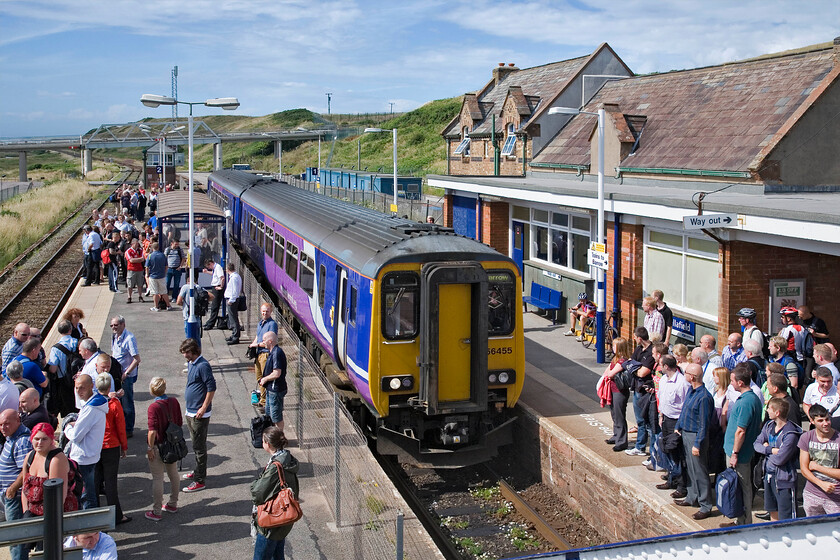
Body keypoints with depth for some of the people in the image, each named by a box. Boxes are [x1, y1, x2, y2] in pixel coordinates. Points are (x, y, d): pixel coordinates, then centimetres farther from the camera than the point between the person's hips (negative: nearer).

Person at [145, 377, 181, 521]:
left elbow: (153, 431, -24)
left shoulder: (154, 407, -22)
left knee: (157, 478, 3)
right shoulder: (174, 401, -4)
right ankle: (172, 504, 35)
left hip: (158, 446, -6)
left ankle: (156, 512, 11)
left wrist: (150, 448, -13)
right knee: (173, 474, 20)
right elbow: (179, 423, 6)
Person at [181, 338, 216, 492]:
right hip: (190, 412, 10)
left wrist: (203, 408, -20)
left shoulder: (203, 366, -19)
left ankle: (199, 481, 0)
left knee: (199, 447, -4)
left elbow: (211, 387, -21)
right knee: (196, 444, 21)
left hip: (199, 414, -10)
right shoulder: (190, 364, 10)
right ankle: (199, 471, 35)